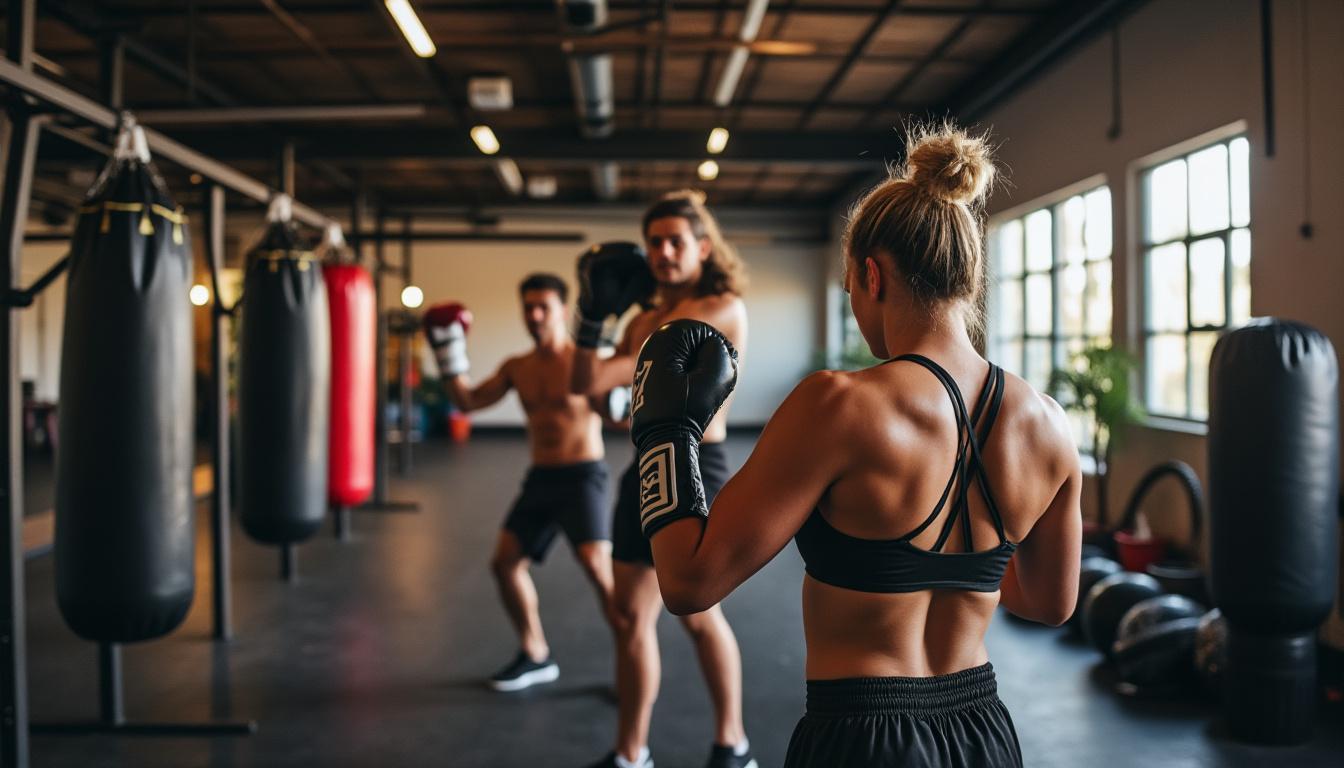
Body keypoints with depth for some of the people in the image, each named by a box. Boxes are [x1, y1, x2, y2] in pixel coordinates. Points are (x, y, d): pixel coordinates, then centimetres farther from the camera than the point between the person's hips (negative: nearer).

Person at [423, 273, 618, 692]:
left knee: (597, 564, -21)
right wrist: (450, 357, -3)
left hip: (583, 475, -6)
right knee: (505, 562, 5)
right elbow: (468, 401, 8)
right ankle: (535, 656, 22)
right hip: (539, 478, 7)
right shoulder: (516, 368, 8)